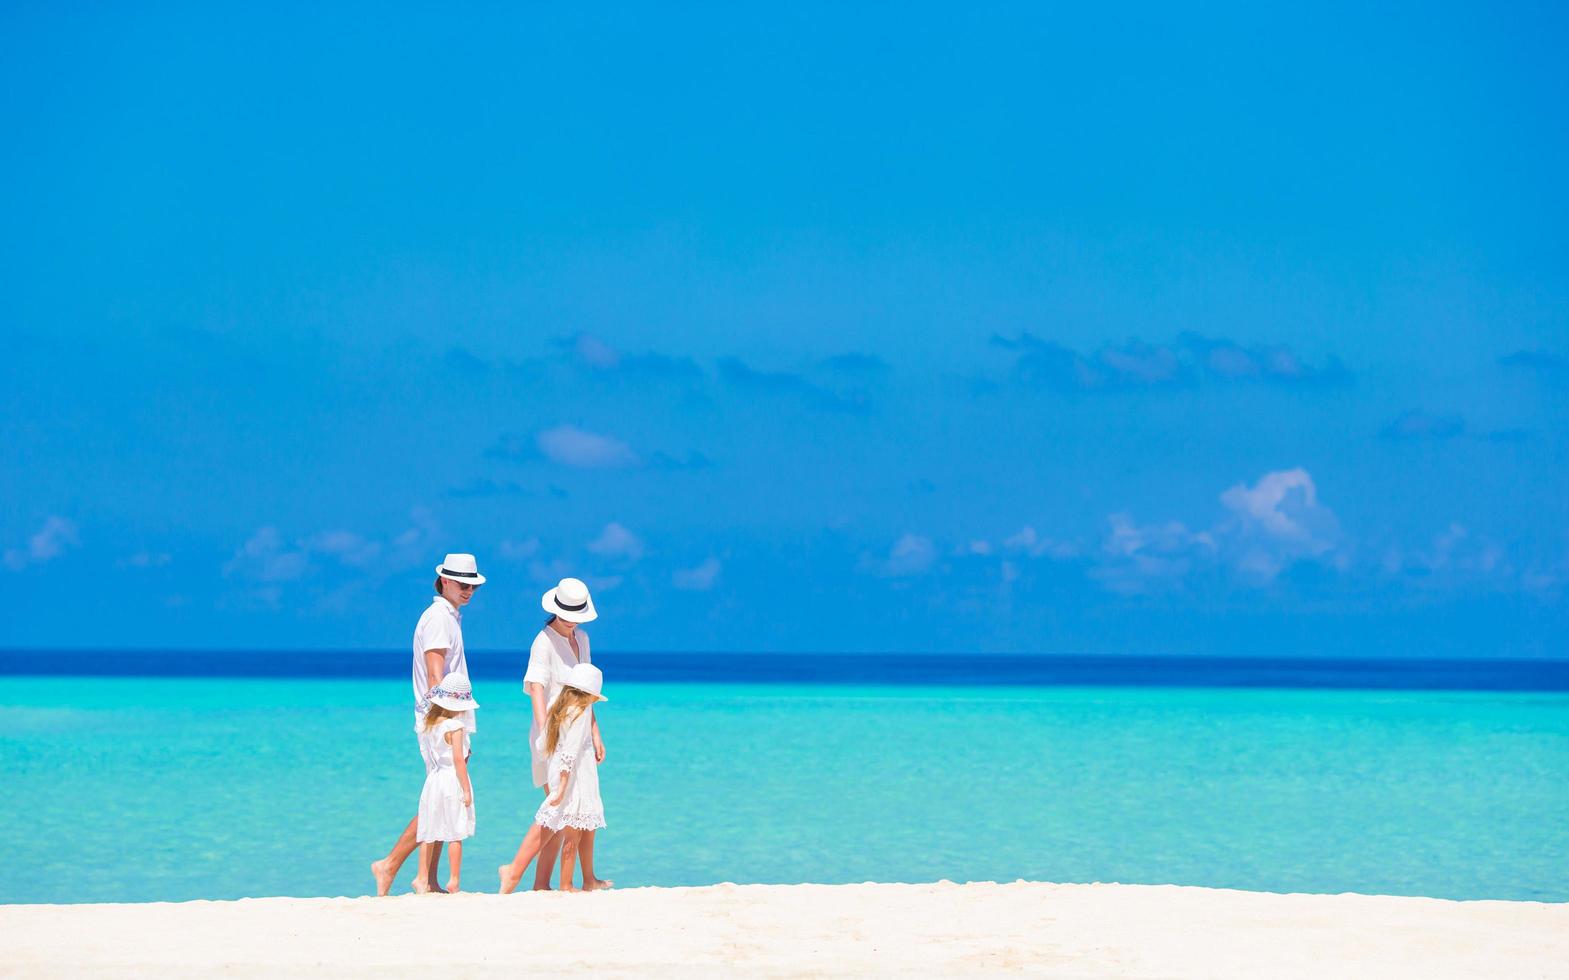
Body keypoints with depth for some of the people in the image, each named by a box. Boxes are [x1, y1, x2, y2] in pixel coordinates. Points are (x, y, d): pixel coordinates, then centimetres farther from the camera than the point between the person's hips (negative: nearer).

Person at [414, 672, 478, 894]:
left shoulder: (429, 723, 7)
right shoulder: (455, 726, -15)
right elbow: (458, 759, -18)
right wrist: (466, 790, -14)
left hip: (434, 778, 7)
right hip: (453, 779, -7)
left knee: (430, 832, 11)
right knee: (455, 834, 0)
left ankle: (423, 878, 13)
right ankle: (454, 881, 1)